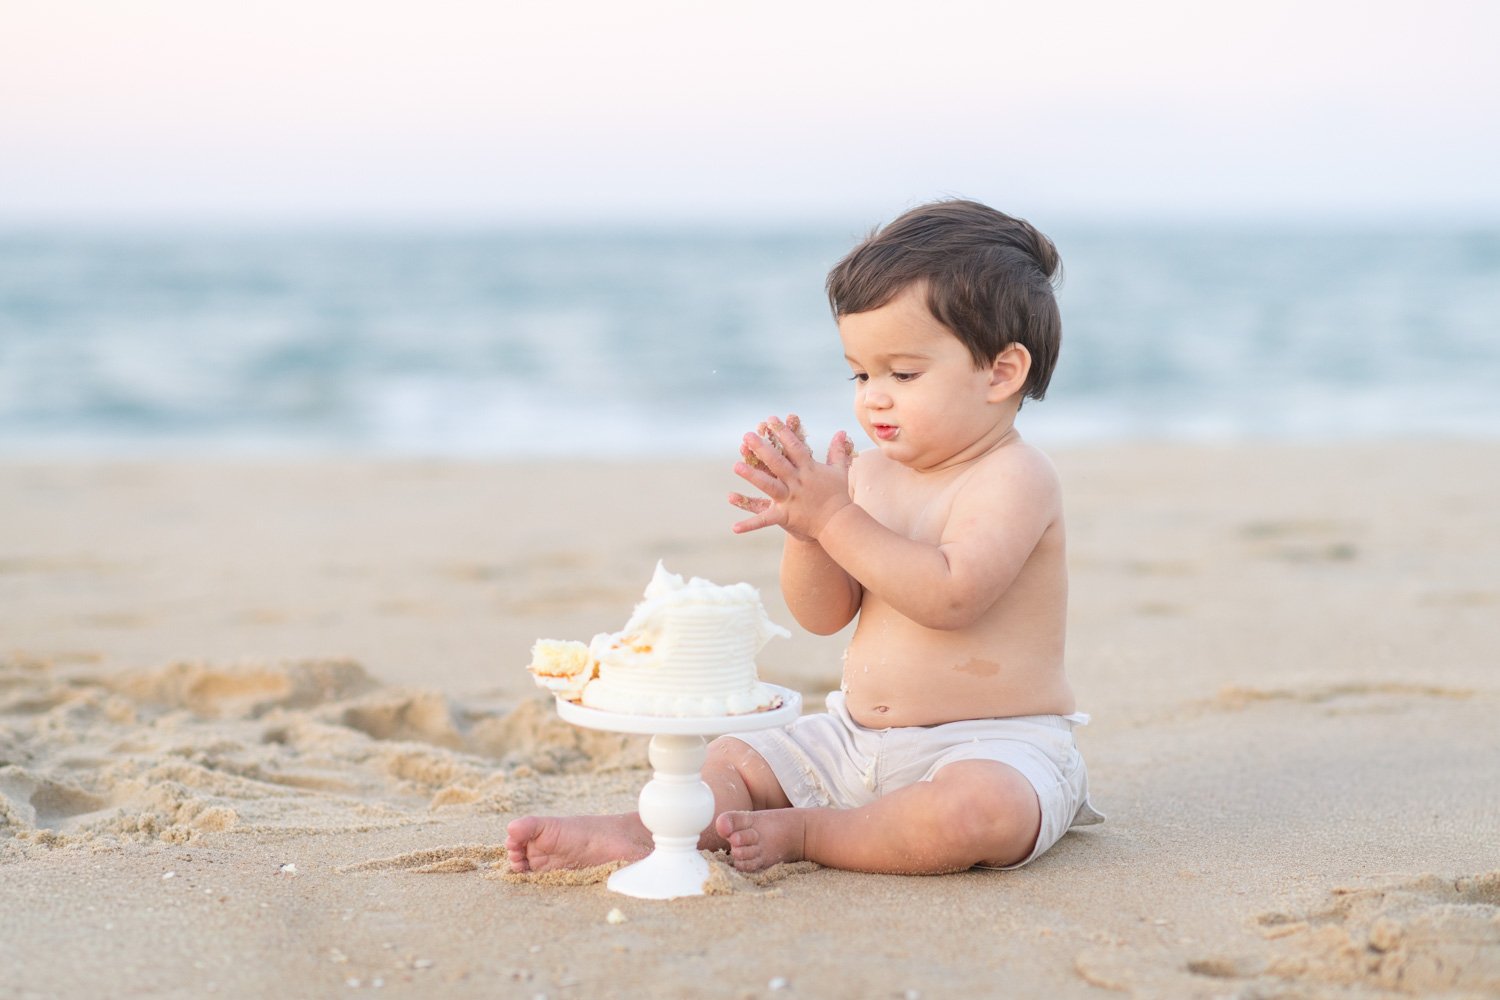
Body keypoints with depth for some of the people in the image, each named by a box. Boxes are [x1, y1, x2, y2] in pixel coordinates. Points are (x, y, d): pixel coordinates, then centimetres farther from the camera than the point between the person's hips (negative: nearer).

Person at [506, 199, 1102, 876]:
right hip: (857, 737, 8)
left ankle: (800, 833, -27)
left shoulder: (1014, 478, -13)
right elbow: (823, 615, 6)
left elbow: (949, 595, -28)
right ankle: (638, 833, -26)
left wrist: (834, 516, -25)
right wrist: (804, 527, -14)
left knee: (979, 810, -39)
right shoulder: (871, 472, 10)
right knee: (729, 758, 1)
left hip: (996, 747, -8)